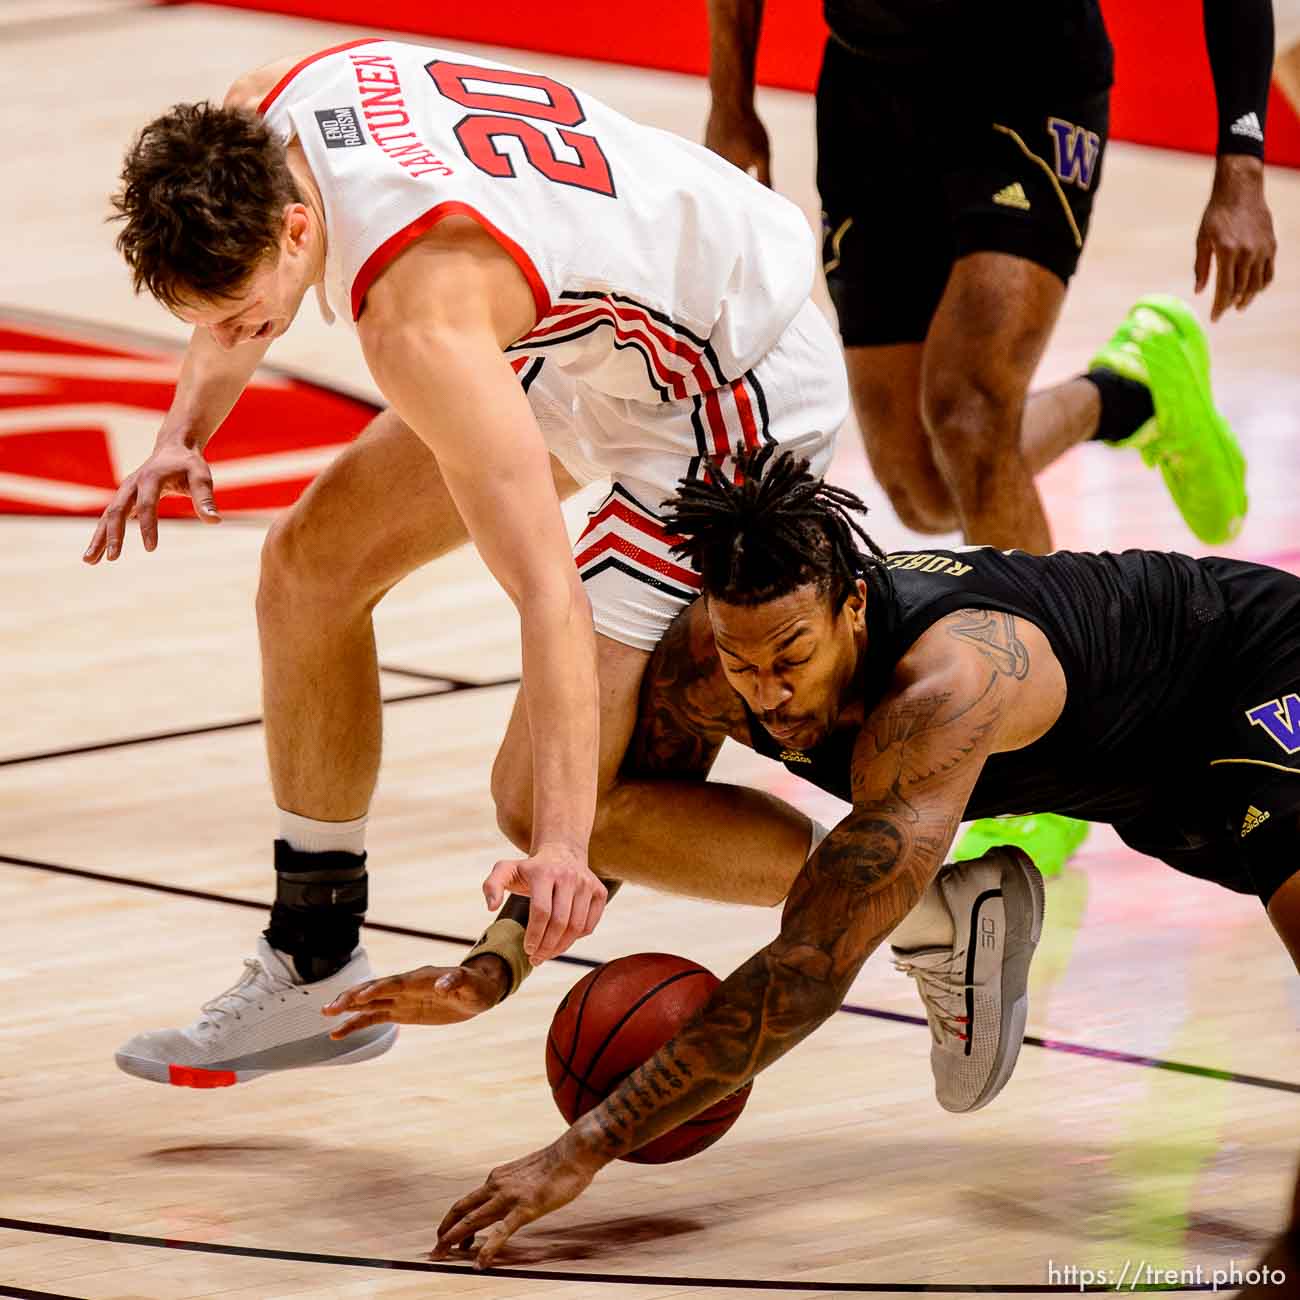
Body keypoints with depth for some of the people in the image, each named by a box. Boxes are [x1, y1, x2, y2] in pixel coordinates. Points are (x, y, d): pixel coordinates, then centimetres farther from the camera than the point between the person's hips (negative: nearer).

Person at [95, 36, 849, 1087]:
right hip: (587, 334, 10)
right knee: (311, 564, 11)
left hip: (734, 392, -10)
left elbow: (548, 591, -40)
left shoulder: (419, 321, -37)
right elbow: (237, 274, 14)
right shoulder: (256, 119, -13)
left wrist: (562, 842, -45)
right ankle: (314, 974, 21)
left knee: (543, 803, -13)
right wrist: (189, 427, -1)